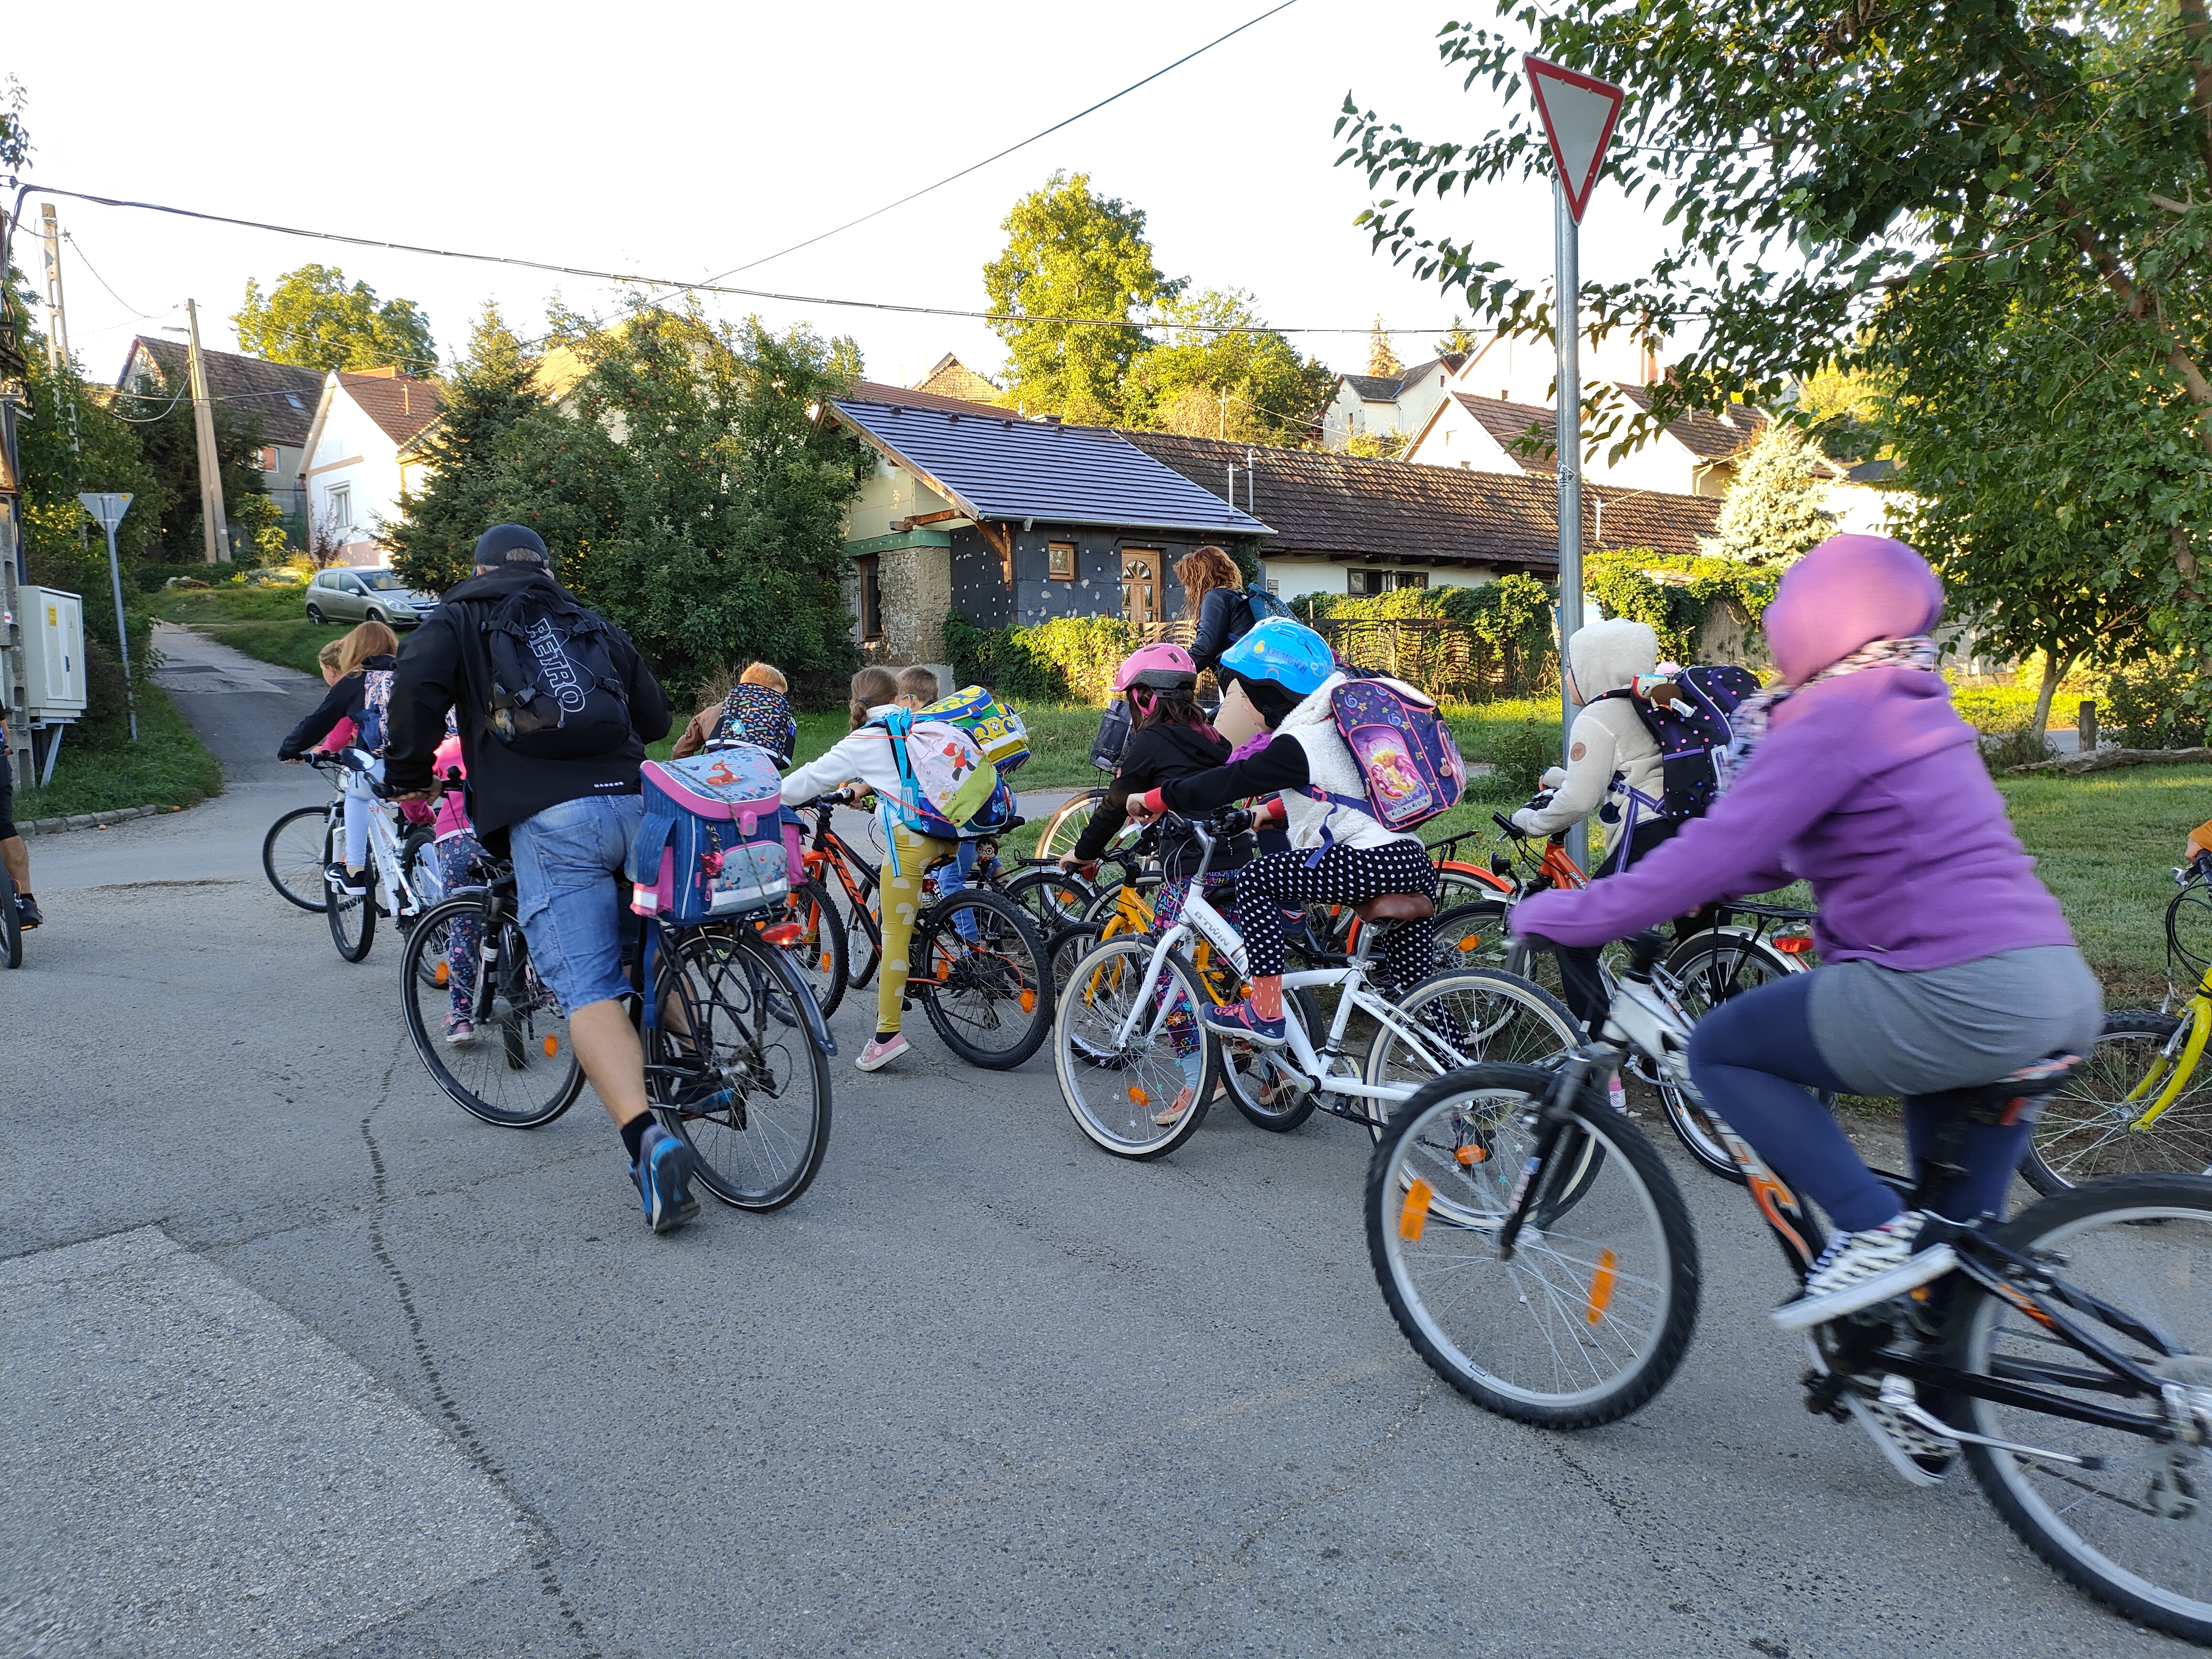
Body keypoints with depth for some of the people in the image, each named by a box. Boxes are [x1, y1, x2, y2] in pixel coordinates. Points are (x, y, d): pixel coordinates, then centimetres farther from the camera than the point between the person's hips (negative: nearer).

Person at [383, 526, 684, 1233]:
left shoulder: (461, 619, 15)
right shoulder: (595, 625, 28)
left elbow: (417, 688, -3)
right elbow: (655, 717, 25)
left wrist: (409, 776, 11)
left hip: (550, 821, -5)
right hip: (633, 803, 5)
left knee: (588, 990, -10)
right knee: (649, 961, 26)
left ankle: (649, 1140, -24)